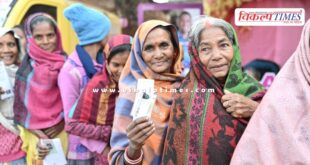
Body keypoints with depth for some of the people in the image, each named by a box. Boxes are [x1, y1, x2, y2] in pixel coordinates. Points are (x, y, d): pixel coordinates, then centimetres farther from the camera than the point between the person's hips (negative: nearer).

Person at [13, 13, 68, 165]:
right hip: (36, 135, -1)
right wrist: (38, 136, -12)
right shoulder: (28, 67, -8)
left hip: (62, 132, 1)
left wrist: (63, 122, -10)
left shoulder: (66, 62, -3)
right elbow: (21, 108, -5)